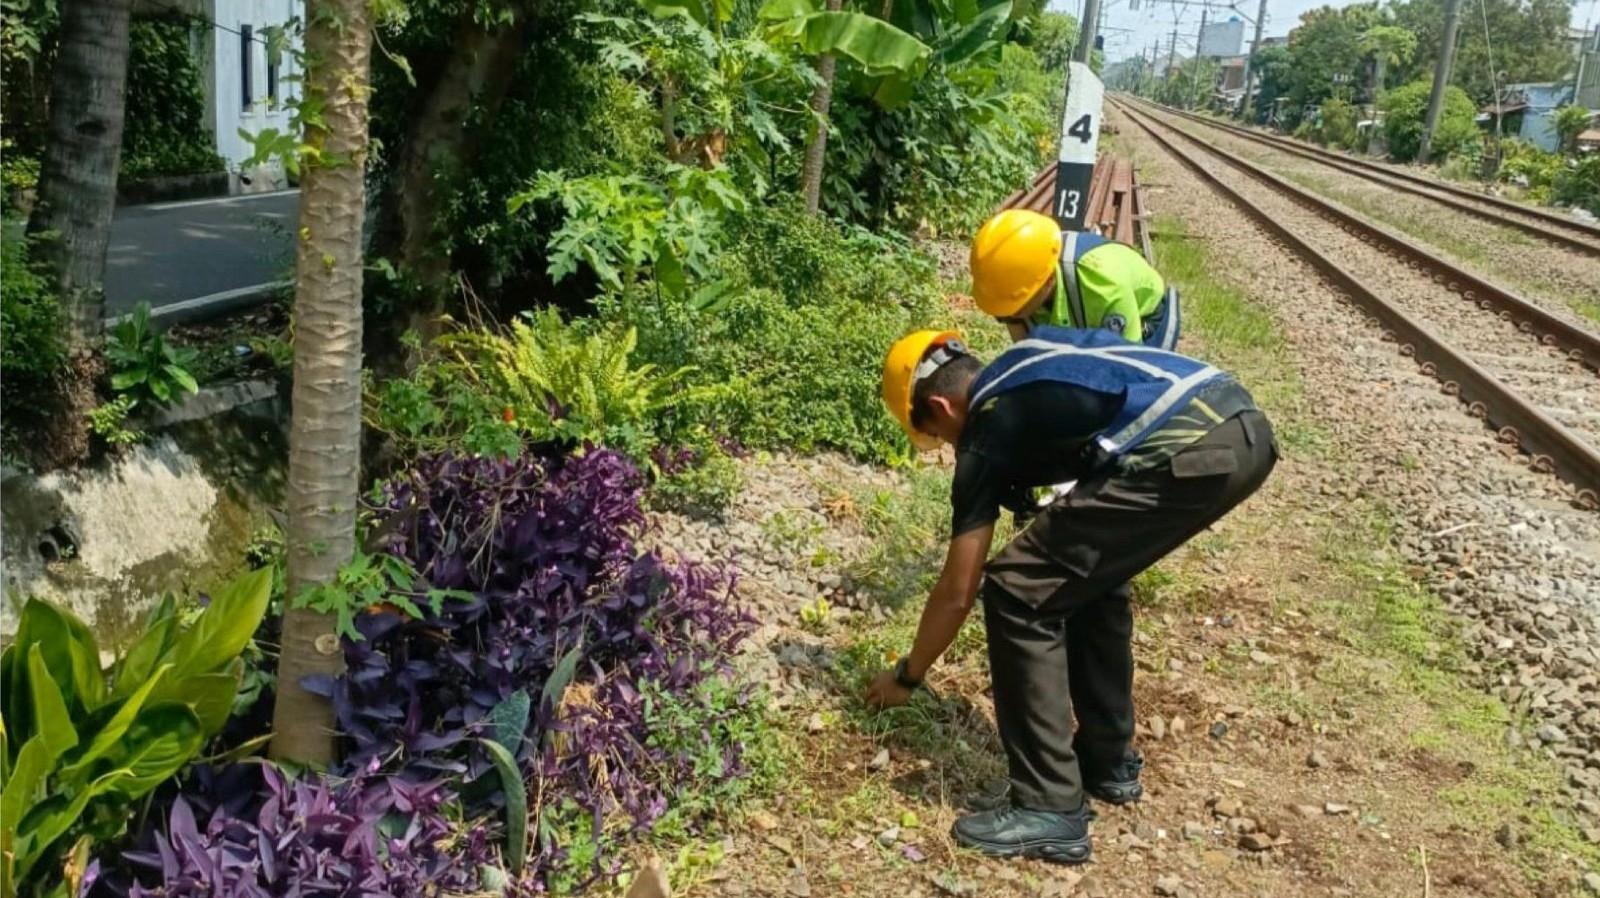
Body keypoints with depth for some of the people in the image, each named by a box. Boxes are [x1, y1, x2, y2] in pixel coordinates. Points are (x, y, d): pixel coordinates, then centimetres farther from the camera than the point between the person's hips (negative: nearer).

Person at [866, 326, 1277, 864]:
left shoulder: (988, 432, 6)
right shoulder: (1029, 355, 26)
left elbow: (958, 592, 11)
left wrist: (906, 676, 26)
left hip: (1190, 454, -9)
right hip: (1246, 430, 9)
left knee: (1017, 592, 1)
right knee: (1086, 573, 25)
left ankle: (1052, 810, 5)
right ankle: (1109, 762, 34)